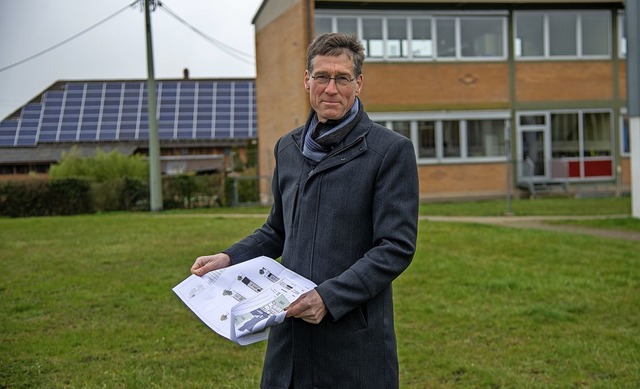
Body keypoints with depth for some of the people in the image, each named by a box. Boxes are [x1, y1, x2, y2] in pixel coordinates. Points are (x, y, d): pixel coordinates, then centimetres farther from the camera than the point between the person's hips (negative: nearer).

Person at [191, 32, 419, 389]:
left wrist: (329, 297, -19)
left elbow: (397, 247, -11)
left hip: (354, 339, -5)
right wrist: (229, 258, 5)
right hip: (290, 332, 5)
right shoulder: (288, 148, 12)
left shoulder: (391, 151, -7)